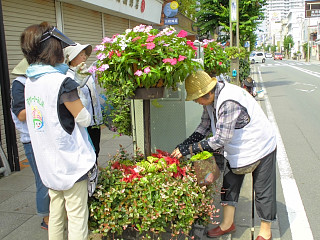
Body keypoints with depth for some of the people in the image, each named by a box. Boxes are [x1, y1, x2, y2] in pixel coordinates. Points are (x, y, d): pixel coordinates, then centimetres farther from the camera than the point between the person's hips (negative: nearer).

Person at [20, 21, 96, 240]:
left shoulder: (30, 82, 5)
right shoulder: (61, 81, -18)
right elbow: (84, 119, -13)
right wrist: (78, 100, 5)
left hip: (48, 163, 8)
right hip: (71, 162, -7)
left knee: (56, 214, 20)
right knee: (77, 218, 4)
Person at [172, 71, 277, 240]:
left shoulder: (229, 101, -35)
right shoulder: (211, 98, -7)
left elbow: (221, 139, -35)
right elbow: (205, 126, 4)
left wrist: (188, 149, -32)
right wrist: (183, 145, -6)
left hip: (260, 147, -9)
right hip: (236, 150, 9)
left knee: (263, 191, 4)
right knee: (229, 185, 13)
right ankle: (227, 224, 28)